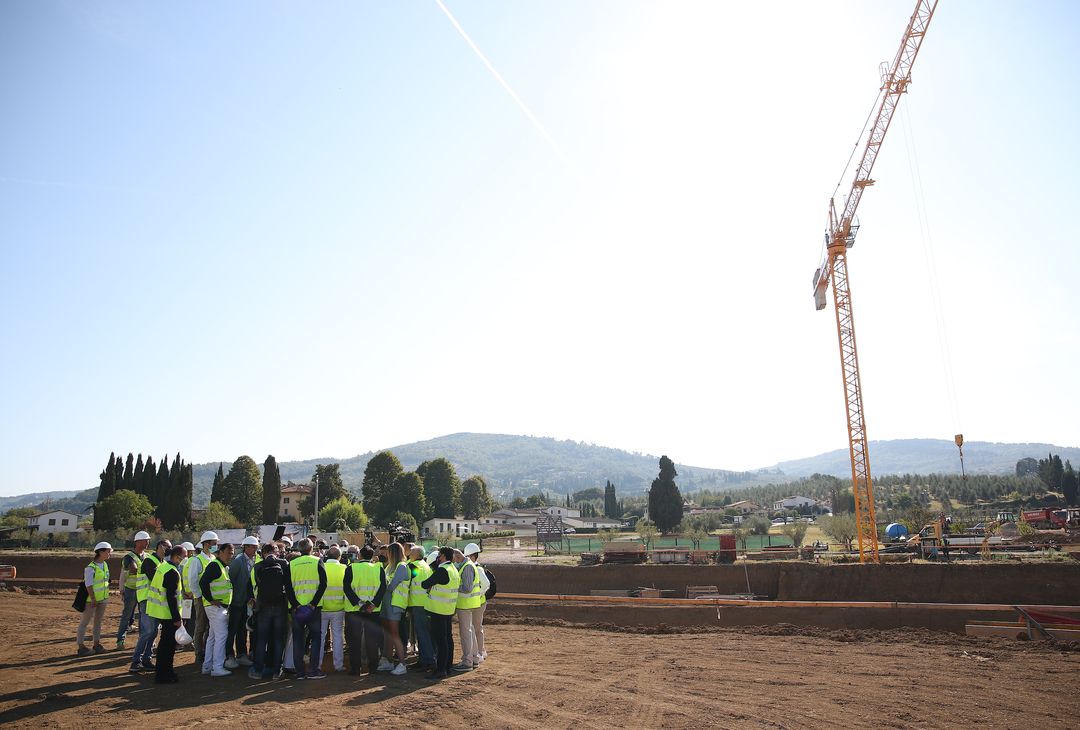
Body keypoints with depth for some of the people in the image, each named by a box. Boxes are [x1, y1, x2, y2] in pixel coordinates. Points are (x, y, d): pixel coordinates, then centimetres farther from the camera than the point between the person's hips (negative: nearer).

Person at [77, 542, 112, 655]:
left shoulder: (105, 564, 6)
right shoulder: (90, 567, -18)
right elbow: (88, 585, -20)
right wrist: (93, 599, -20)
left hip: (103, 598, 8)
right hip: (91, 600, -8)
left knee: (98, 621, 13)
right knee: (84, 622, 3)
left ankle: (97, 644, 20)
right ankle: (81, 646, 9)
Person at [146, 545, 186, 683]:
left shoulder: (163, 566, 9)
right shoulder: (172, 573, -21)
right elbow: (171, 597, -23)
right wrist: (177, 618, -20)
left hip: (158, 610, 10)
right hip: (167, 613, -10)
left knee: (165, 642, 20)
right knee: (169, 643, 0)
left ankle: (163, 671, 31)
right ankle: (163, 675, 6)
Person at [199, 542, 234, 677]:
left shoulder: (224, 567, 18)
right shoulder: (214, 565, -14)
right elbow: (203, 582, -24)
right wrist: (210, 600, -20)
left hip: (222, 607, 10)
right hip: (215, 606, -10)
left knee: (213, 636, 14)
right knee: (221, 635, -10)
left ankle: (207, 666, 22)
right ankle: (217, 667, -6)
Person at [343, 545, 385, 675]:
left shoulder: (351, 568, -4)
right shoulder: (379, 568, 0)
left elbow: (347, 588, -11)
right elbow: (383, 588, -8)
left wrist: (359, 603, -13)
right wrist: (373, 604, -12)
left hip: (353, 609, -1)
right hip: (373, 610, 2)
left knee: (354, 640, 8)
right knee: (372, 639, 11)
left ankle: (355, 668, 10)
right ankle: (373, 667, 15)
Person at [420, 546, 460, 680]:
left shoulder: (442, 570, -19)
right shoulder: (454, 570, 11)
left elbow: (425, 584, -16)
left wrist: (425, 584, 7)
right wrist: (433, 587, 11)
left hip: (439, 610, -9)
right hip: (449, 609, 9)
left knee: (440, 640, -5)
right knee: (448, 638, 14)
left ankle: (441, 670, -3)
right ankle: (447, 667, 22)